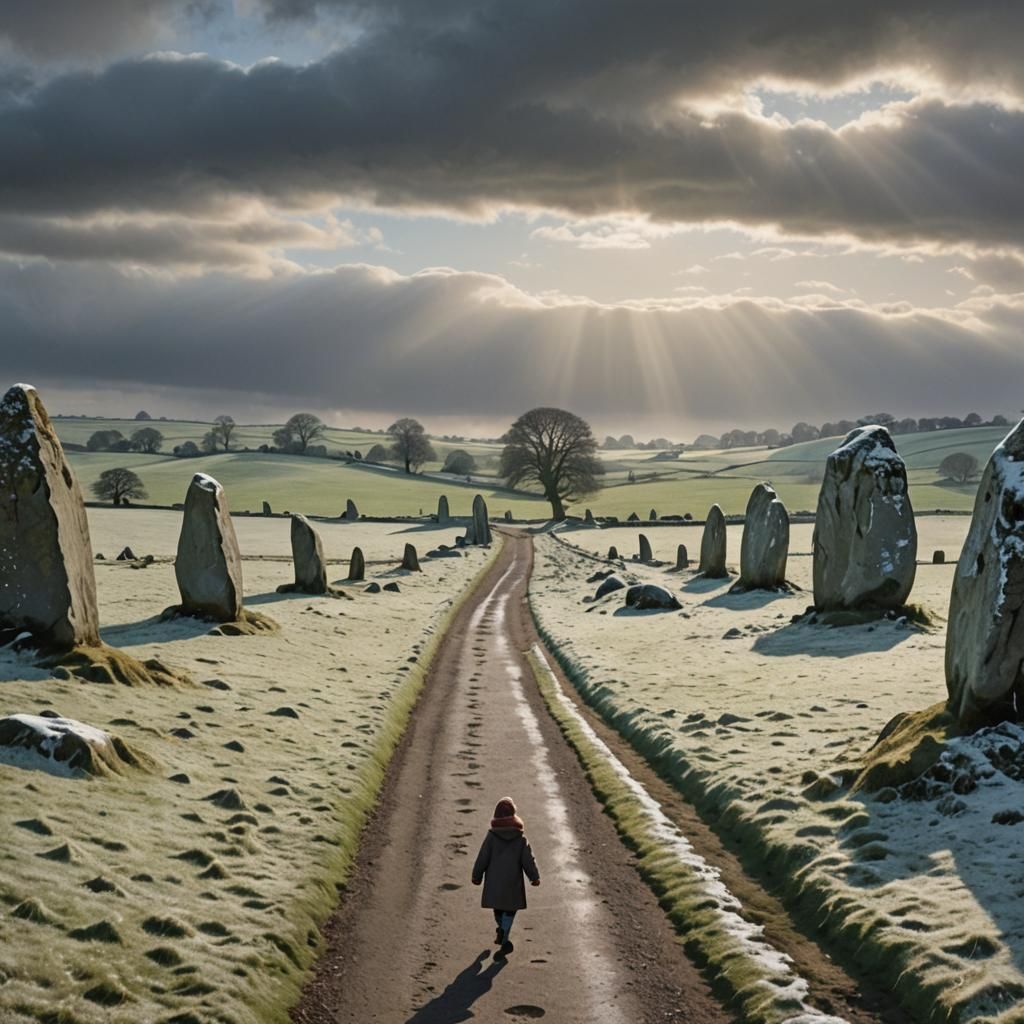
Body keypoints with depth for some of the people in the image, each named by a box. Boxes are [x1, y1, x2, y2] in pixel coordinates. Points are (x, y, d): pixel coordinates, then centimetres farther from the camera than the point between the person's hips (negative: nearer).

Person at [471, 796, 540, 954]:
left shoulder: (492, 835, -9)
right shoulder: (520, 836, -8)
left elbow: (482, 858, -6)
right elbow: (528, 859, -5)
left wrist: (476, 876, 6)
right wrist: (534, 877, 8)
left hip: (494, 879, 1)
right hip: (513, 880, -1)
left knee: (498, 906, 21)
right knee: (510, 909, 6)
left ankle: (501, 931, 37)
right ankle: (504, 937, -8)